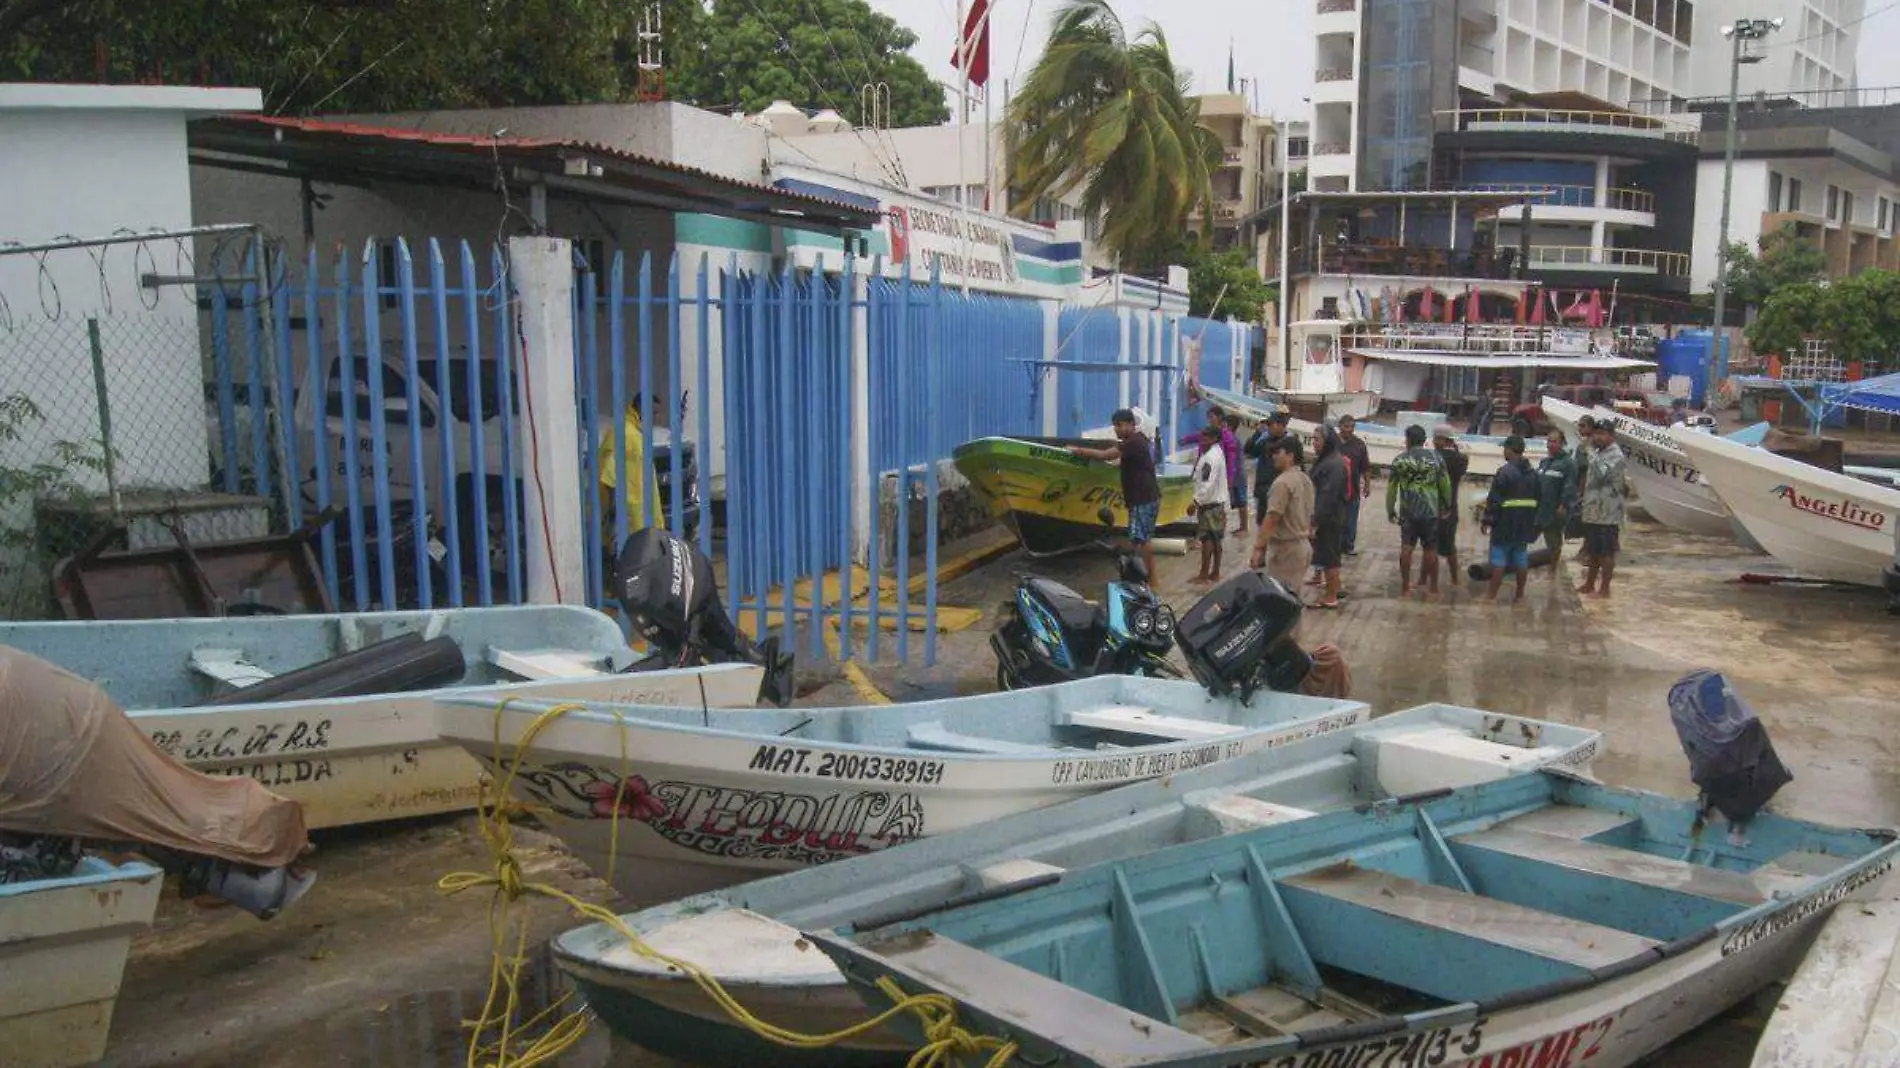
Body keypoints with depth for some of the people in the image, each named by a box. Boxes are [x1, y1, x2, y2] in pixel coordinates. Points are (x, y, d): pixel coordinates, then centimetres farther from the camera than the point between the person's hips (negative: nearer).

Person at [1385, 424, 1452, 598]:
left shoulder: (1399, 460, -1)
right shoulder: (1435, 457, -1)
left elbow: (1391, 488, 1)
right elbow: (1445, 484, 2)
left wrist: (1390, 510, 12)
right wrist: (1446, 506, 15)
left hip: (1408, 512, 0)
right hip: (1431, 511, 0)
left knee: (1406, 548, 6)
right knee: (1431, 550, 8)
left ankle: (1405, 587, 10)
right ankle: (1432, 587, 14)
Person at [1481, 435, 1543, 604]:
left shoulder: (1505, 472, -14)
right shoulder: (1533, 474, 11)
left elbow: (1494, 500, -16)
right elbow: (1537, 501, 16)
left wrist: (1487, 520, -10)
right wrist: (1533, 523, 21)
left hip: (1505, 524, -7)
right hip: (1525, 525, 7)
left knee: (1498, 558, -2)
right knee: (1521, 559, 10)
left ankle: (1492, 594, -2)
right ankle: (1519, 595, 15)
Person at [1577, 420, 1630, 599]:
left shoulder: (1616, 455, -13)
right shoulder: (1598, 453, 16)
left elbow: (1602, 475, -29)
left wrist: (1593, 458, -22)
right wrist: (1583, 499, 21)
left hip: (1607, 514, -9)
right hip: (1593, 512, 9)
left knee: (1606, 553, -2)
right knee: (1593, 551, 16)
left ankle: (1604, 589, 3)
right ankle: (1589, 585, 25)